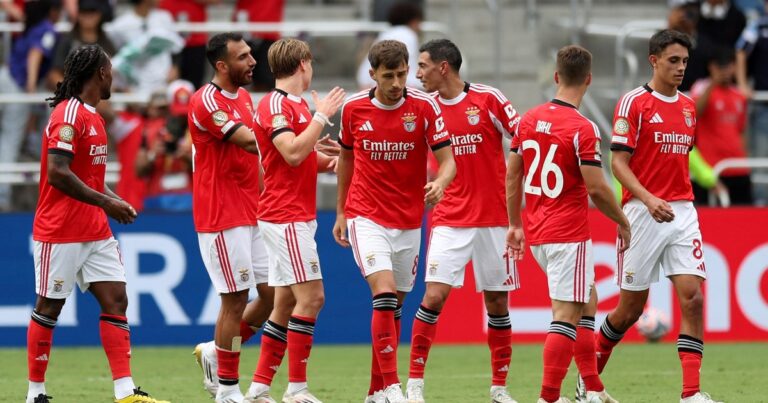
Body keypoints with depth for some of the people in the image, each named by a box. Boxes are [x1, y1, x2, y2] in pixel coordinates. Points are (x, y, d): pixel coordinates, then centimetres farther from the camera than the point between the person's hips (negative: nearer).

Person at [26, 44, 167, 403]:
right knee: (49, 307, 0)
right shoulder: (68, 115, -14)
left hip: (96, 232, 9)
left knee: (115, 300, 1)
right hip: (61, 233, -9)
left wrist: (116, 202, 8)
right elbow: (57, 173, -22)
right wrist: (106, 203, -19)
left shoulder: (92, 116, 15)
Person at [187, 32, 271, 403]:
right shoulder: (206, 101, -16)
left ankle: (215, 353, 24)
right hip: (222, 216, -8)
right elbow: (252, 142, -25)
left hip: (252, 215, 8)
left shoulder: (244, 97, 13)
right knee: (235, 300, -5)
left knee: (272, 294, 6)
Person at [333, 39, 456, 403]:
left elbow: (447, 160, -7)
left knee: (394, 305, 9)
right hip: (366, 218, -2)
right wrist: (341, 212, 16)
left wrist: (440, 183, -30)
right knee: (384, 292, -20)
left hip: (409, 221, 2)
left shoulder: (424, 107, -6)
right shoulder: (353, 108, -3)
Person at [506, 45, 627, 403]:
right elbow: (596, 188, -16)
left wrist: (515, 224, 20)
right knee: (566, 315, -5)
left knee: (586, 301, 21)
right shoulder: (582, 129, -15)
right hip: (568, 235, -8)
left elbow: (512, 176, 11)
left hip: (536, 234, 8)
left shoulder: (528, 119, 5)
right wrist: (623, 223, -1)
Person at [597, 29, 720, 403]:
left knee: (692, 298, -10)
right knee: (631, 308, 2)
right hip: (643, 213, -5)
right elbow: (618, 162, -11)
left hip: (682, 213, 5)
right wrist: (649, 199, -24)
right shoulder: (633, 103, -7)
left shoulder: (688, 106, 12)